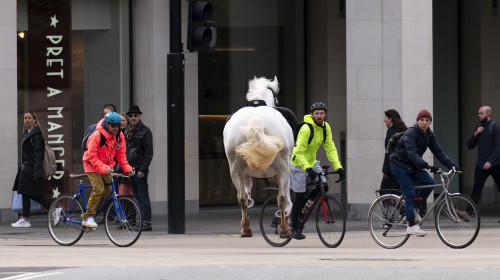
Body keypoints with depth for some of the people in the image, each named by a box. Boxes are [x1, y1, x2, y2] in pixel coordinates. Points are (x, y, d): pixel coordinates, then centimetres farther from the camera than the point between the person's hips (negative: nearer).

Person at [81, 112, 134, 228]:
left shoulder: (119, 136, -6)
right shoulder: (97, 135, -25)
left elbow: (121, 155, 3)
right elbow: (92, 156, -24)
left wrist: (127, 168, -11)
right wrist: (104, 168, -33)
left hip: (107, 166, 7)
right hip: (92, 165, -7)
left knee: (108, 189, -1)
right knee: (98, 190, -20)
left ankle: (88, 213, 13)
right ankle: (88, 217, -11)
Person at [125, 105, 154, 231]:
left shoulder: (145, 131, -8)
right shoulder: (127, 131, 15)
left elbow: (149, 153, -11)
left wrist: (142, 170, -16)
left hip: (140, 169, -7)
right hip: (130, 168, 7)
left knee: (143, 196, -8)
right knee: (136, 196, 9)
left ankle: (147, 222, -8)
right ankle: (140, 221, 12)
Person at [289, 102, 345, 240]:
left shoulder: (325, 127, -4)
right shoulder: (306, 129, -26)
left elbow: (330, 148, -3)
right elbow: (299, 152, -28)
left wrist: (338, 166, -14)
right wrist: (307, 168, -39)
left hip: (312, 162, 6)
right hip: (298, 163, -6)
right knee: (300, 197, -5)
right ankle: (295, 228, 8)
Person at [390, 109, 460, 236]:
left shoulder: (429, 135, 1)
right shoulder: (411, 133, -22)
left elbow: (438, 152, 0)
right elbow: (412, 154, -34)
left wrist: (452, 165, -13)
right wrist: (426, 166, -46)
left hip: (412, 166, 7)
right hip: (400, 165, -7)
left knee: (430, 182, -12)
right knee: (410, 193, -13)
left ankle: (415, 208, 5)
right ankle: (412, 225, -9)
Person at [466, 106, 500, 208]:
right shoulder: (478, 128, 12)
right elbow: (469, 146, 11)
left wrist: (490, 161, -24)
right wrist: (475, 134, -6)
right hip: (481, 165, 4)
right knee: (476, 189, -2)